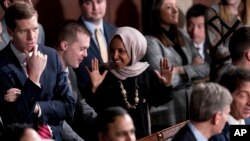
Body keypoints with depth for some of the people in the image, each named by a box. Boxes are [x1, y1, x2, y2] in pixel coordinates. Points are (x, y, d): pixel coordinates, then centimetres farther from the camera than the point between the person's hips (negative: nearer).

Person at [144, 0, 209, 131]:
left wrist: (182, 70, -11)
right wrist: (192, 70, -4)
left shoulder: (182, 36, 11)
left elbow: (205, 68, 5)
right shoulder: (150, 41, -10)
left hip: (190, 108, 6)